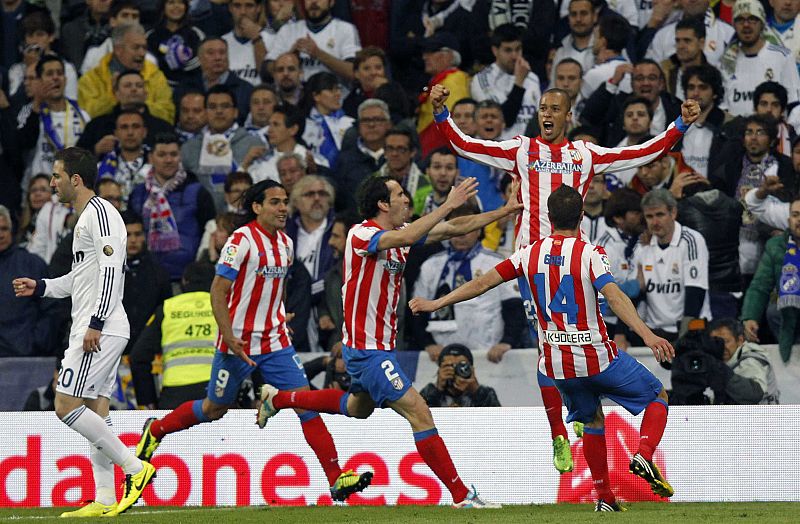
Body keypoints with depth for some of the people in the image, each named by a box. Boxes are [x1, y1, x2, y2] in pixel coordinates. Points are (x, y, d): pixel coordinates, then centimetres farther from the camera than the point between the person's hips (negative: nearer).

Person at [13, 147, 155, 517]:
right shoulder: (87, 217, 21)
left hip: (100, 330, -11)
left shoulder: (100, 213, -11)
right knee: (95, 411, 7)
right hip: (95, 330, 11)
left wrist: (95, 323, -25)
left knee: (67, 406, -13)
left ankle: (134, 467, -10)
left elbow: (110, 270, -21)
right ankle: (104, 500, 6)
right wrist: (40, 287, 21)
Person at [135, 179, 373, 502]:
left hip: (275, 342, 6)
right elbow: (218, 291, -16)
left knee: (305, 402, -7)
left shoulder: (286, 244, 8)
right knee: (214, 410, 10)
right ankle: (155, 430, 36)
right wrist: (229, 338, -22)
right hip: (239, 343, -6)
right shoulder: (242, 240, -15)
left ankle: (337, 480, -11)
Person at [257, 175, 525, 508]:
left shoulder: (399, 233, 6)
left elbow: (455, 228, 8)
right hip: (367, 347, -10)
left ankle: (277, 399, 45)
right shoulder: (362, 234, -19)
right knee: (419, 413, -13)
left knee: (358, 407, 33)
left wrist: (506, 210, 3)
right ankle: (461, 496, -13)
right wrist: (449, 205, -36)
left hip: (382, 343, 10)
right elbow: (406, 237, -38)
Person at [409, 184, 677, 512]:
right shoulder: (589, 254, -11)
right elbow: (614, 297, -24)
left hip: (556, 362, 4)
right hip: (597, 356, -4)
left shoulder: (531, 253, 2)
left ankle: (604, 497, 18)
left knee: (592, 421, 24)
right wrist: (647, 335, -32)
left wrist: (436, 304, 15)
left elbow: (483, 282, 6)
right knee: (657, 397, 12)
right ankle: (643, 455, -12)